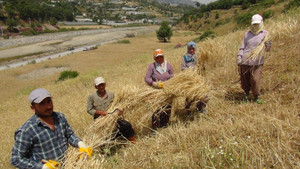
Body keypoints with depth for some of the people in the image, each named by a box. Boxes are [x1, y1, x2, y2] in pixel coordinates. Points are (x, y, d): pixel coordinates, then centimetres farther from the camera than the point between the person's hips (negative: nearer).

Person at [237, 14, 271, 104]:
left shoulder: (265, 34, 6)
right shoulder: (248, 34, 11)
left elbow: (267, 49, 3)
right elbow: (242, 47, 14)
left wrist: (268, 46, -21)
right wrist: (239, 57, 2)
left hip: (257, 62, -2)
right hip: (245, 61, 2)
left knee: (255, 80, -8)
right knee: (244, 79, 7)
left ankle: (256, 97, 13)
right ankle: (246, 94, 31)